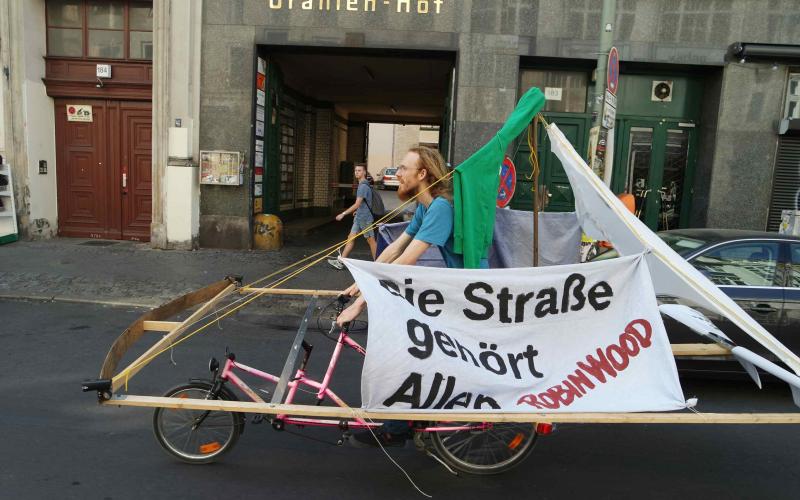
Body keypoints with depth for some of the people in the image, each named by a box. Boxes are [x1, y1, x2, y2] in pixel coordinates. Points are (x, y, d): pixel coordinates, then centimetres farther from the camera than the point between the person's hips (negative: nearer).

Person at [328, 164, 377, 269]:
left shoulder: (363, 186, -19)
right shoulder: (361, 185, 12)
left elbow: (357, 204, -24)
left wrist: (343, 214, -23)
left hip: (365, 218, -10)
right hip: (359, 218, 10)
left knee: (371, 240, 1)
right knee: (351, 238, 7)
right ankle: (340, 261, 8)